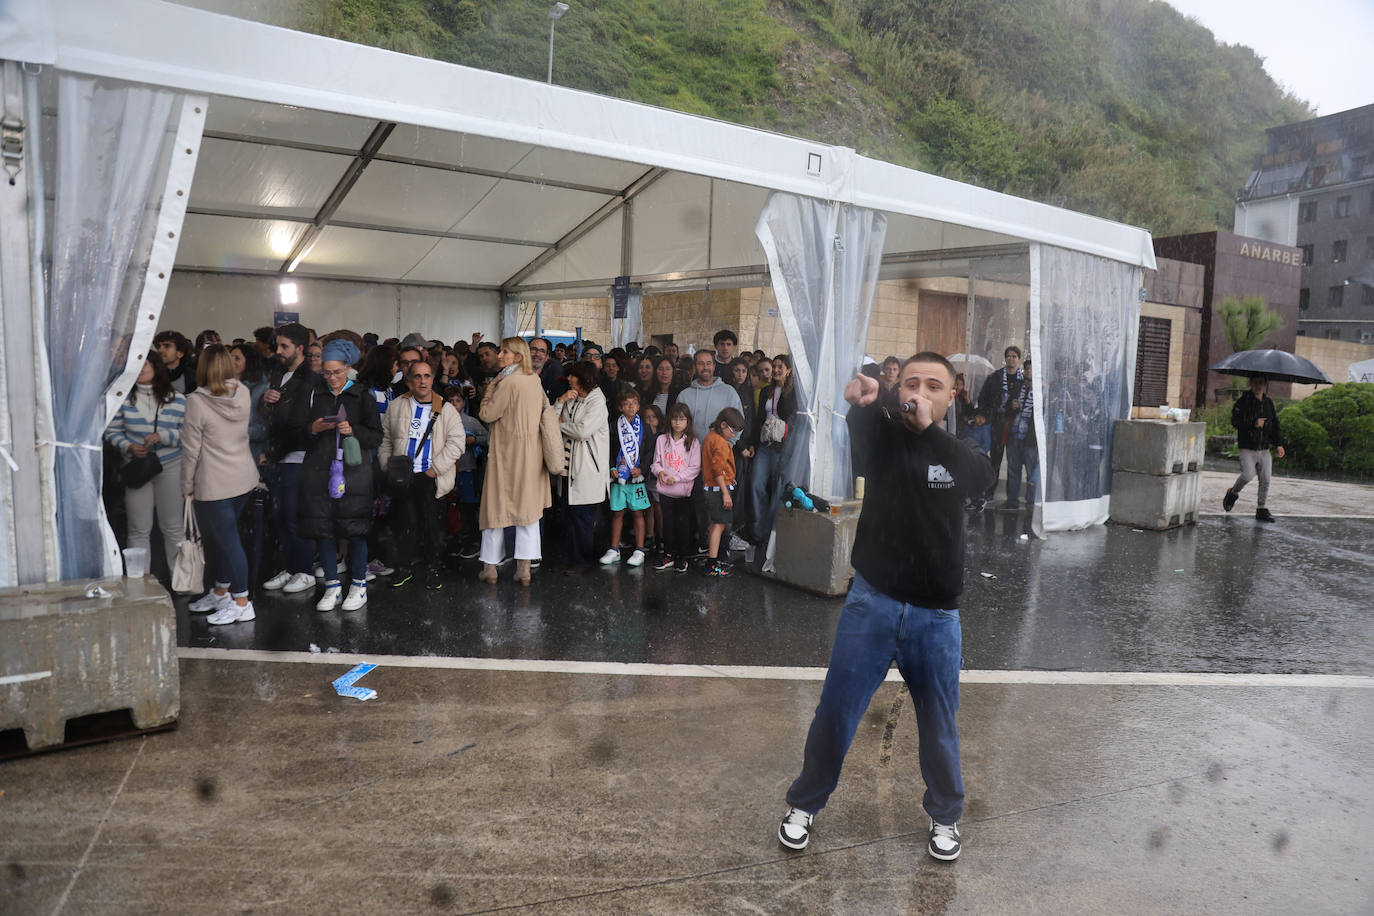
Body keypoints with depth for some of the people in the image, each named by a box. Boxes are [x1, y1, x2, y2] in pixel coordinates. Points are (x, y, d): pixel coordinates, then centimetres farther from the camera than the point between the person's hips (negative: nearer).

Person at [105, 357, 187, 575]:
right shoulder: (124, 399, 1)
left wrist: (163, 436, -16)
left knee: (173, 527, 6)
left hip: (170, 468, -1)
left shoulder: (176, 400, -1)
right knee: (139, 529, 4)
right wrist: (129, 447, -12)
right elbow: (112, 431, 5)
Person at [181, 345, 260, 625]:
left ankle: (241, 603, 6)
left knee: (227, 540, 0)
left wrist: (187, 487, -1)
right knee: (216, 536, 20)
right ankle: (220, 592, 31)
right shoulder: (243, 393, 0)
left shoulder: (197, 401, -15)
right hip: (244, 477, 7)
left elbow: (191, 449, -11)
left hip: (214, 484, -7)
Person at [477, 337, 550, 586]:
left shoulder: (508, 382, -16)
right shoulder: (535, 379, 6)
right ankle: (524, 569, 7)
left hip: (506, 453, -6)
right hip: (531, 453, 6)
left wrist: (491, 386, -4)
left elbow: (486, 414, -13)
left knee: (496, 506, 5)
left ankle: (490, 567, 12)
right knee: (528, 507, 6)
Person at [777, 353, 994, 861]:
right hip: (872, 602, -1)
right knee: (835, 712, 5)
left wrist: (929, 428, -32)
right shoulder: (884, 434, -1)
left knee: (939, 723, 13)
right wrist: (862, 402, -49)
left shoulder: (961, 454, 5)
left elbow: (984, 477, -19)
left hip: (937, 615, 1)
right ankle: (804, 804, 26)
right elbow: (859, 431, -25)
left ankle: (945, 815, 36)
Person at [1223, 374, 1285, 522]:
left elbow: (1275, 425, 18)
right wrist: (1254, 423, -21)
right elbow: (1235, 421, -13)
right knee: (1248, 475, -20)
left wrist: (1279, 444, 9)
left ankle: (1261, 509, 11)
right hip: (1247, 448, -5)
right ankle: (1233, 493, 10)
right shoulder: (1243, 401, -3)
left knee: (1265, 479, 0)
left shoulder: (1269, 403, 13)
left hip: (1264, 449, 5)